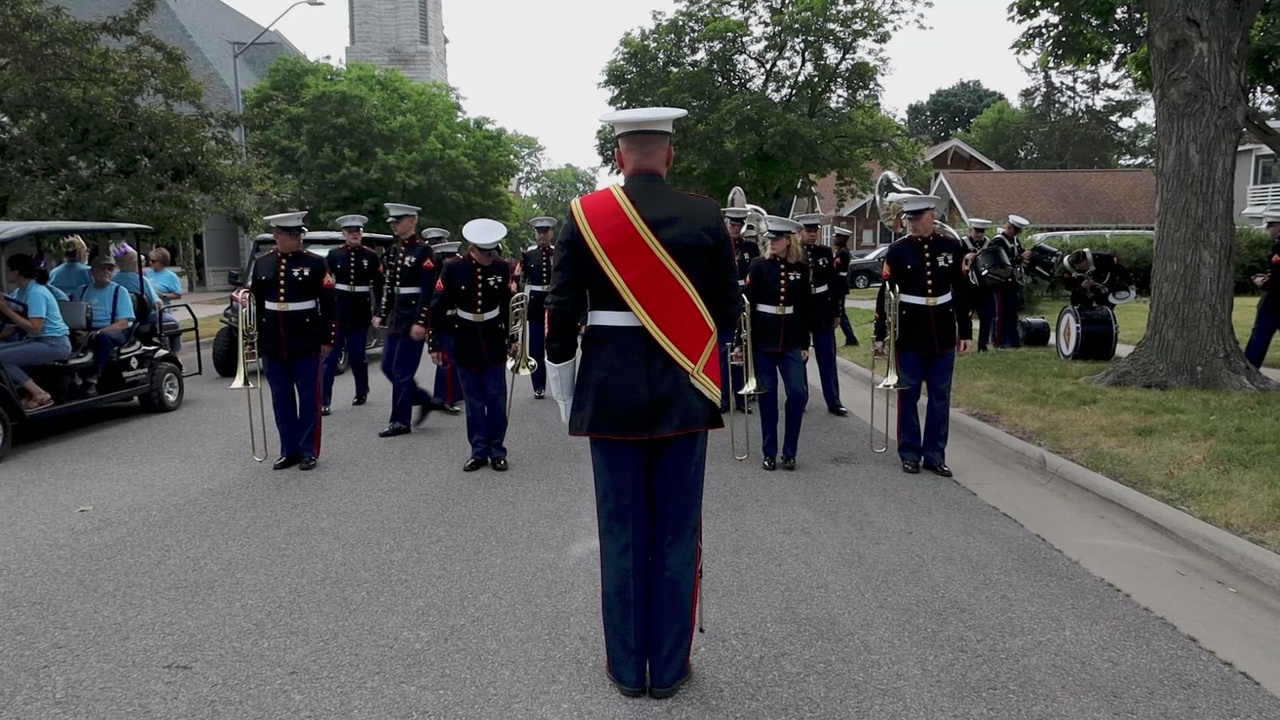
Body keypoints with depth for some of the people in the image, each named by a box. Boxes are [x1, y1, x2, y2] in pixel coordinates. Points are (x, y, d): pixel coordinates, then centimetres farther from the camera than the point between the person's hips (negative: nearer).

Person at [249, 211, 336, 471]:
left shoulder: (315, 263, -4)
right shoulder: (261, 264, 5)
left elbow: (328, 304, -4)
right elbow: (254, 301, 12)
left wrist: (327, 339, -6)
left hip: (306, 343, -3)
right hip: (273, 345, 3)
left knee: (308, 398, 3)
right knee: (281, 399, 9)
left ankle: (308, 451, 12)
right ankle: (289, 450, 19)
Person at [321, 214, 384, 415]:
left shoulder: (371, 256, 3)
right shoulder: (333, 255, 2)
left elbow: (379, 287, 4)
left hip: (361, 313, 0)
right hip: (336, 311, 0)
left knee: (357, 356, 7)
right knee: (331, 357, -4)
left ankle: (361, 392, 31)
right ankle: (324, 401, -3)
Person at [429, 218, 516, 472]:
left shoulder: (502, 268, -5)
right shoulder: (453, 269, -8)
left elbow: (509, 306, 3)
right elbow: (439, 307, -4)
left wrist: (512, 339, 5)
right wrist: (435, 343, -5)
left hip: (495, 343, 0)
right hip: (466, 344, 0)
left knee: (496, 399, 4)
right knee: (473, 400, 7)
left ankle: (497, 451, 15)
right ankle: (478, 451, 16)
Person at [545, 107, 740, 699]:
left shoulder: (584, 216, -3)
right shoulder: (705, 217, -3)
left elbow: (561, 313, -3)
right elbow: (727, 310, 1)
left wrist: (562, 391, 7)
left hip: (611, 393, 0)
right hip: (684, 394, 0)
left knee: (622, 533, 9)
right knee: (676, 534, 9)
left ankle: (627, 667, 20)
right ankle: (669, 668, 19)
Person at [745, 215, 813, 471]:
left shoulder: (801, 268, 4)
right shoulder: (759, 266, -2)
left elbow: (806, 308, 7)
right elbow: (746, 304, -4)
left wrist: (805, 344, 4)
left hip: (791, 340, 2)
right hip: (763, 339, -2)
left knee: (798, 393, -5)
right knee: (767, 396, 3)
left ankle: (789, 452, 10)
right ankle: (769, 453, 14)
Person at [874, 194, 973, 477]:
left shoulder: (953, 248, 0)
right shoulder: (897, 250, -4)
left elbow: (963, 293, 5)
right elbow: (885, 294, -3)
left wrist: (966, 332, 3)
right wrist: (880, 335, -5)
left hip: (943, 335, 2)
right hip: (908, 335, -1)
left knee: (940, 398, 7)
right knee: (908, 396, 5)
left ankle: (935, 455, 17)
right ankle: (910, 454, 16)